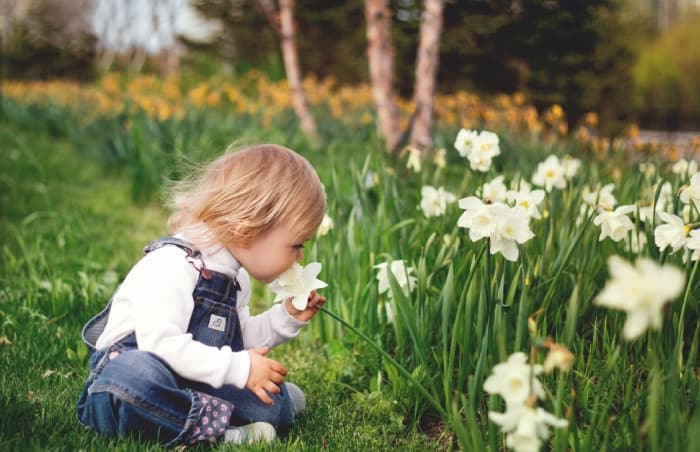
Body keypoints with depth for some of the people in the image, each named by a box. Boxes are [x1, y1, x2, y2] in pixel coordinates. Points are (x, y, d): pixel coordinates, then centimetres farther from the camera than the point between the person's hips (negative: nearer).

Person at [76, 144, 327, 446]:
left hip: (191, 385, 7)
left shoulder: (236, 278, 10)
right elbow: (161, 344, -32)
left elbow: (240, 340, 21)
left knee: (275, 406, -10)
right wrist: (238, 368, -29)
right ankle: (216, 426, -32)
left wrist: (287, 317, 7)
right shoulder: (171, 265, -21)